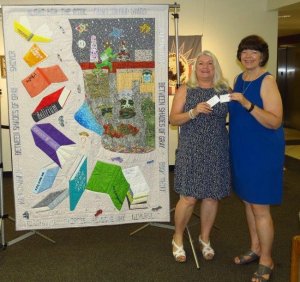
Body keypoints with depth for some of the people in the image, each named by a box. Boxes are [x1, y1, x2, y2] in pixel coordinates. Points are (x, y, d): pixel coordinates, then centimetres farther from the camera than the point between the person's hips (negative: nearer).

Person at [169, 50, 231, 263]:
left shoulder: (224, 90, 7)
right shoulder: (186, 90, 2)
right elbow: (173, 119, -3)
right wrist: (194, 112, -18)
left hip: (217, 151, 2)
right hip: (191, 151, -2)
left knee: (212, 196, 8)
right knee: (189, 197, -4)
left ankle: (205, 238, 29)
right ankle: (178, 237, 20)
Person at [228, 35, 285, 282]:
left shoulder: (267, 81, -15)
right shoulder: (239, 79, 8)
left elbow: (275, 122, -23)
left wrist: (247, 104, -31)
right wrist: (232, 103, 3)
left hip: (263, 151, -7)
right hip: (242, 150, 8)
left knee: (260, 207, -1)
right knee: (248, 201, 17)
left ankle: (266, 260, 16)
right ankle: (255, 248, 34)